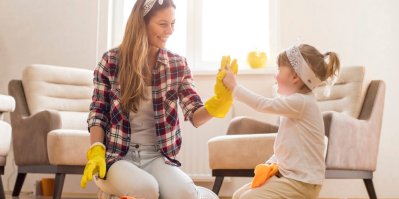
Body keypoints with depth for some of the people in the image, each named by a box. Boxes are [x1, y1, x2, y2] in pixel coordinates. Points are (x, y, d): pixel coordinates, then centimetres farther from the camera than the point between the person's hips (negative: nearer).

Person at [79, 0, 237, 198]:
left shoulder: (178, 65, 3)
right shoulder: (111, 61, -2)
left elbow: (194, 116, -3)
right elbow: (97, 113, 3)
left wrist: (219, 101, -23)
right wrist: (97, 152, -12)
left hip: (158, 156, 2)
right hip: (118, 156, -1)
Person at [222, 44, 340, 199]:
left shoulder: (301, 102, -18)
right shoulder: (298, 102, 13)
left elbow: (264, 104, -23)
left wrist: (234, 86, -15)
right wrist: (270, 164, 6)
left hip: (302, 182, -10)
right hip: (289, 174, 10)